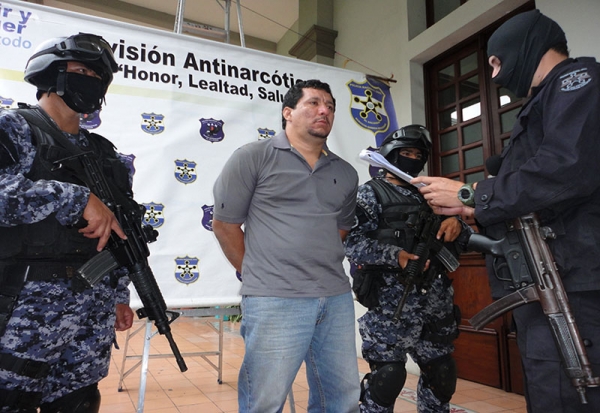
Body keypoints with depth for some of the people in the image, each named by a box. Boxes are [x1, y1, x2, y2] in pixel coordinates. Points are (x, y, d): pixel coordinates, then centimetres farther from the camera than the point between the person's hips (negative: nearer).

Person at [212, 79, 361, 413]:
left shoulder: (346, 174, 12)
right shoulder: (253, 157, -2)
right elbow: (224, 224, 0)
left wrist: (321, 270, 12)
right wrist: (259, 276, 4)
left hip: (337, 299, 6)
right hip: (274, 300, -5)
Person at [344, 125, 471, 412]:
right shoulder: (371, 193, 0)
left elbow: (456, 245, 17)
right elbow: (353, 244, -12)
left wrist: (457, 225, -5)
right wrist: (396, 256, -24)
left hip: (436, 302, 7)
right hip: (391, 304, -6)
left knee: (442, 374, 16)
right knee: (387, 376, -2)